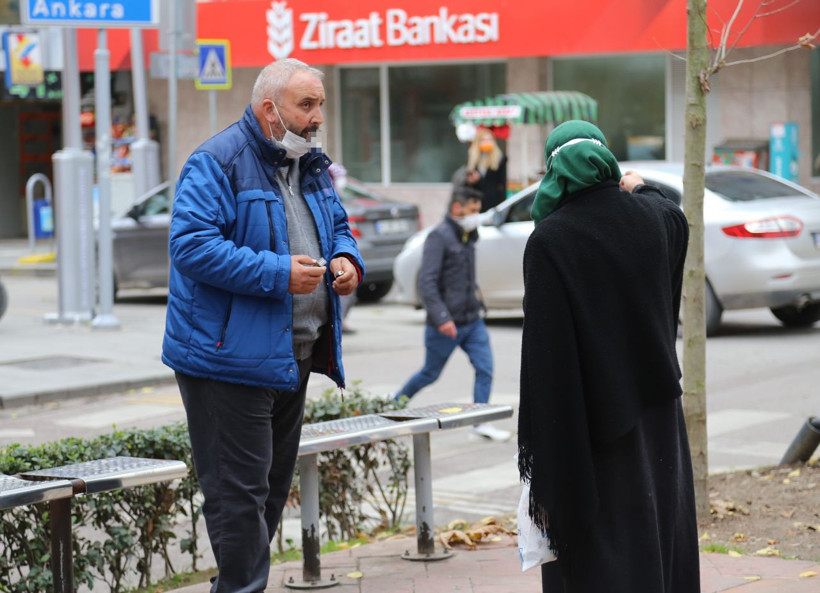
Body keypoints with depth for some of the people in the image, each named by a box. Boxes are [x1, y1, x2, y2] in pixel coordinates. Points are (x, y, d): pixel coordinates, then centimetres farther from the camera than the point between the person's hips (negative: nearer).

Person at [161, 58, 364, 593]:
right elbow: (192, 247, -23)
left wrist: (348, 259, 2)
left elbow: (339, 226, 26)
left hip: (291, 359, 9)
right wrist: (277, 273, -25)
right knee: (240, 490, -8)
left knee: (273, 486, 16)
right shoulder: (216, 163, -14)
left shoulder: (311, 166, 14)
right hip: (230, 360, -9)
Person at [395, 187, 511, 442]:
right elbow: (426, 282, -21)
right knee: (430, 374, 7)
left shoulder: (467, 237, 12)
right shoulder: (439, 237, -15)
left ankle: (481, 423, 0)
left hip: (472, 320, 7)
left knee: (485, 368, -5)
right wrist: (441, 318, -27)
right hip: (447, 324, -7)